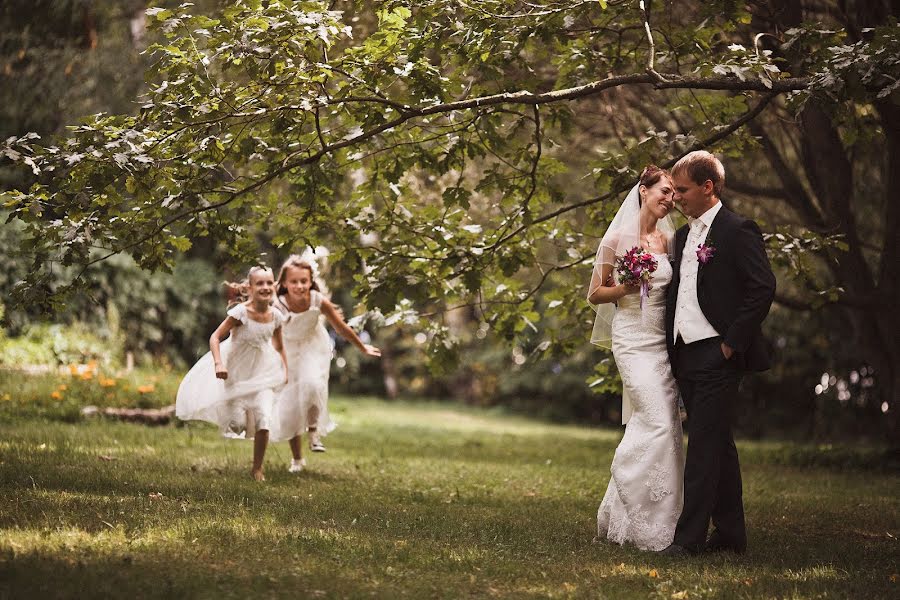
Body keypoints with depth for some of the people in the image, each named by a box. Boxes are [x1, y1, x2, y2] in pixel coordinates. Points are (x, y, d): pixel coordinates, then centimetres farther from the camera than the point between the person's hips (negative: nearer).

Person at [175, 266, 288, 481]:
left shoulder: (275, 317, -8)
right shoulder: (241, 312, -21)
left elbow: (279, 347, 8)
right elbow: (216, 337, -18)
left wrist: (286, 372, -1)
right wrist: (218, 363, -31)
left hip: (262, 373, 3)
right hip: (236, 372, -3)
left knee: (264, 424, -10)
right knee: (236, 426, -5)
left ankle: (257, 468, 8)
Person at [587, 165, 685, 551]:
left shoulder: (668, 240, 12)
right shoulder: (618, 238, -3)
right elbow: (595, 294, 1)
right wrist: (625, 287, -17)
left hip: (663, 341, 6)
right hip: (633, 340, -6)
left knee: (657, 427, 3)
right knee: (657, 424, -15)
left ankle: (621, 515, 12)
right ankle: (643, 524, -8)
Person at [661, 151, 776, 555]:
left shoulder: (738, 232, -8)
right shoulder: (683, 236, 17)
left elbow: (763, 288, -14)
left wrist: (733, 342, -15)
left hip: (718, 356, -8)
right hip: (686, 355, 8)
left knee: (704, 444, -11)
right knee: (717, 445, 12)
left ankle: (689, 536, -12)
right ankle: (730, 533, 18)